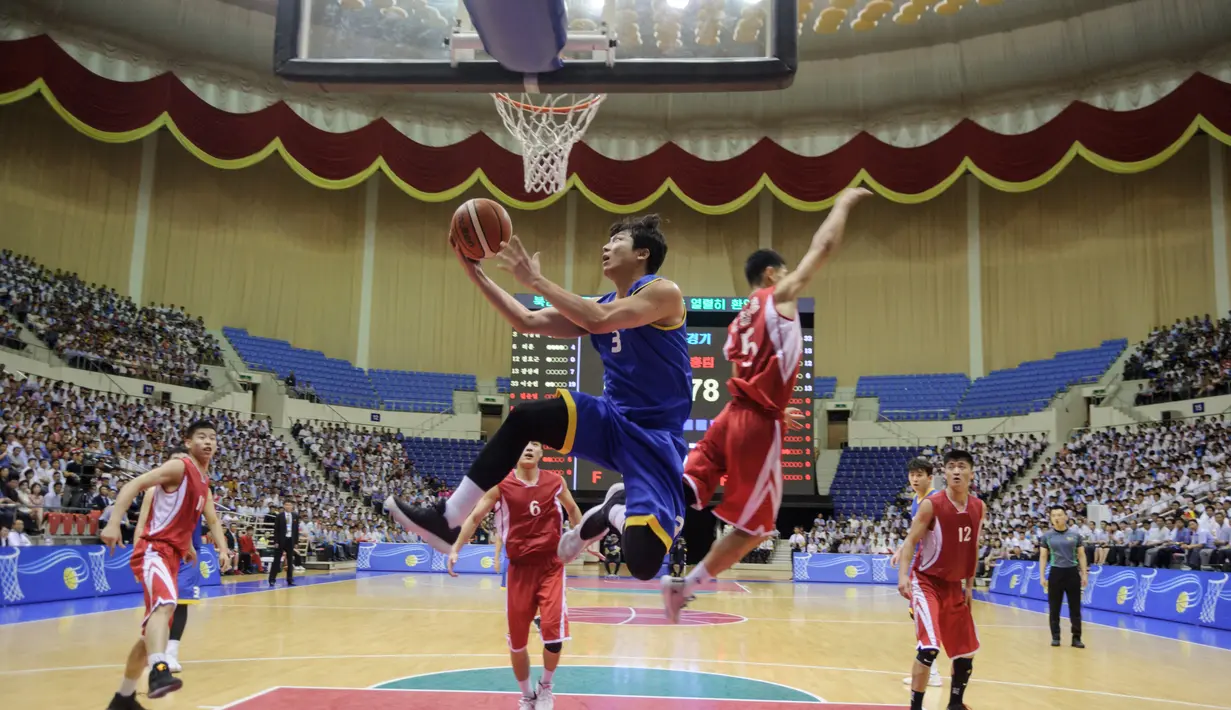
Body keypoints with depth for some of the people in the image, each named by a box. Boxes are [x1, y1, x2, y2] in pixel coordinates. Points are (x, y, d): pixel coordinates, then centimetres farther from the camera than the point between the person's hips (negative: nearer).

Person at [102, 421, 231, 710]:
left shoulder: (204, 481, 19)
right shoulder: (178, 466, -6)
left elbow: (212, 520, 26)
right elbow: (133, 485, -16)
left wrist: (222, 549, 9)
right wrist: (114, 522, -29)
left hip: (173, 556, 9)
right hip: (154, 550, -9)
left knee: (152, 631, 16)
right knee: (165, 604, -36)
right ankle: (159, 671, -53)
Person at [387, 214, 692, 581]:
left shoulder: (663, 292, -9)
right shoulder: (598, 306, 14)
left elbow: (599, 322, -26)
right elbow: (527, 321, 9)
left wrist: (535, 280, -19)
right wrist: (474, 272, 3)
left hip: (655, 438, -7)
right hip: (612, 421, 7)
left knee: (641, 563, -25)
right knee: (524, 419, -14)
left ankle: (615, 511, 10)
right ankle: (446, 520, -5)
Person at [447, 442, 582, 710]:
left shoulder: (555, 482, 1)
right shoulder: (501, 485, -4)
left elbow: (572, 508, 20)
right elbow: (475, 517, -1)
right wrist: (455, 549, -11)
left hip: (551, 566, 0)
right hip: (520, 568, 0)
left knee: (553, 631, -14)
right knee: (517, 640, 5)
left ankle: (545, 687, 14)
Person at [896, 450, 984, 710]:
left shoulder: (978, 507, 1)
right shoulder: (931, 504, -17)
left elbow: (973, 549, 12)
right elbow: (910, 541, -14)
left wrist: (969, 586, 11)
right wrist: (903, 575, -27)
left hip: (953, 585, 7)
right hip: (926, 581, -7)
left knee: (967, 650, 14)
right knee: (929, 647, -20)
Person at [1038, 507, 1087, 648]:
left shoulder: (1075, 535, 1)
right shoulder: (1046, 536, 0)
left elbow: (1081, 555, 6)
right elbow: (1043, 557, 4)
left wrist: (1084, 574, 0)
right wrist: (1042, 576, -2)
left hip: (1072, 572, 0)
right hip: (1055, 573, 0)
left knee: (1075, 607, 3)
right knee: (1054, 608, 4)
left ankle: (1076, 638, 10)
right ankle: (1055, 637, 14)